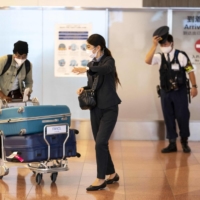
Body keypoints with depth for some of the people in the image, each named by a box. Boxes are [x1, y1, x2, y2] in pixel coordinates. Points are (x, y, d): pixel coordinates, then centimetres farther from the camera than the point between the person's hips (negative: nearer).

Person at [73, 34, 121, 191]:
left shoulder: (109, 60, -9)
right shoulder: (91, 64, 10)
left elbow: (105, 69, -34)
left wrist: (87, 69, -48)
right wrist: (83, 88, -4)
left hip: (109, 108, -7)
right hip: (96, 109, 7)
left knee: (100, 143, -13)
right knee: (101, 144, 11)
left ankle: (101, 179, -4)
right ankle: (112, 174, 27)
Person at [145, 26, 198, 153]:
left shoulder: (181, 56, -8)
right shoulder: (160, 57, 1)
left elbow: (190, 71, -4)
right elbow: (147, 60, -16)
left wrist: (194, 86, -6)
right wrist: (154, 45, -20)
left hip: (180, 92, -4)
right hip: (165, 92, 4)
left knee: (182, 117, 1)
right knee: (168, 118, 7)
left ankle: (185, 142, 19)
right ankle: (172, 144, 16)